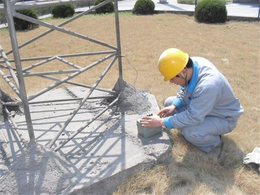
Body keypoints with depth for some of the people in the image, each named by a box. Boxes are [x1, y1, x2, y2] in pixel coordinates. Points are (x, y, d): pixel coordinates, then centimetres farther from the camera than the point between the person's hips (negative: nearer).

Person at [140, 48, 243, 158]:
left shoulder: (207, 85, -39)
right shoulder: (193, 63, -15)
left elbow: (193, 117, -34)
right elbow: (184, 91, 4)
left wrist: (162, 122, -27)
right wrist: (174, 106, -12)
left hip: (224, 118, -9)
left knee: (189, 132, -34)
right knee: (169, 102, 3)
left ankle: (214, 143, -1)